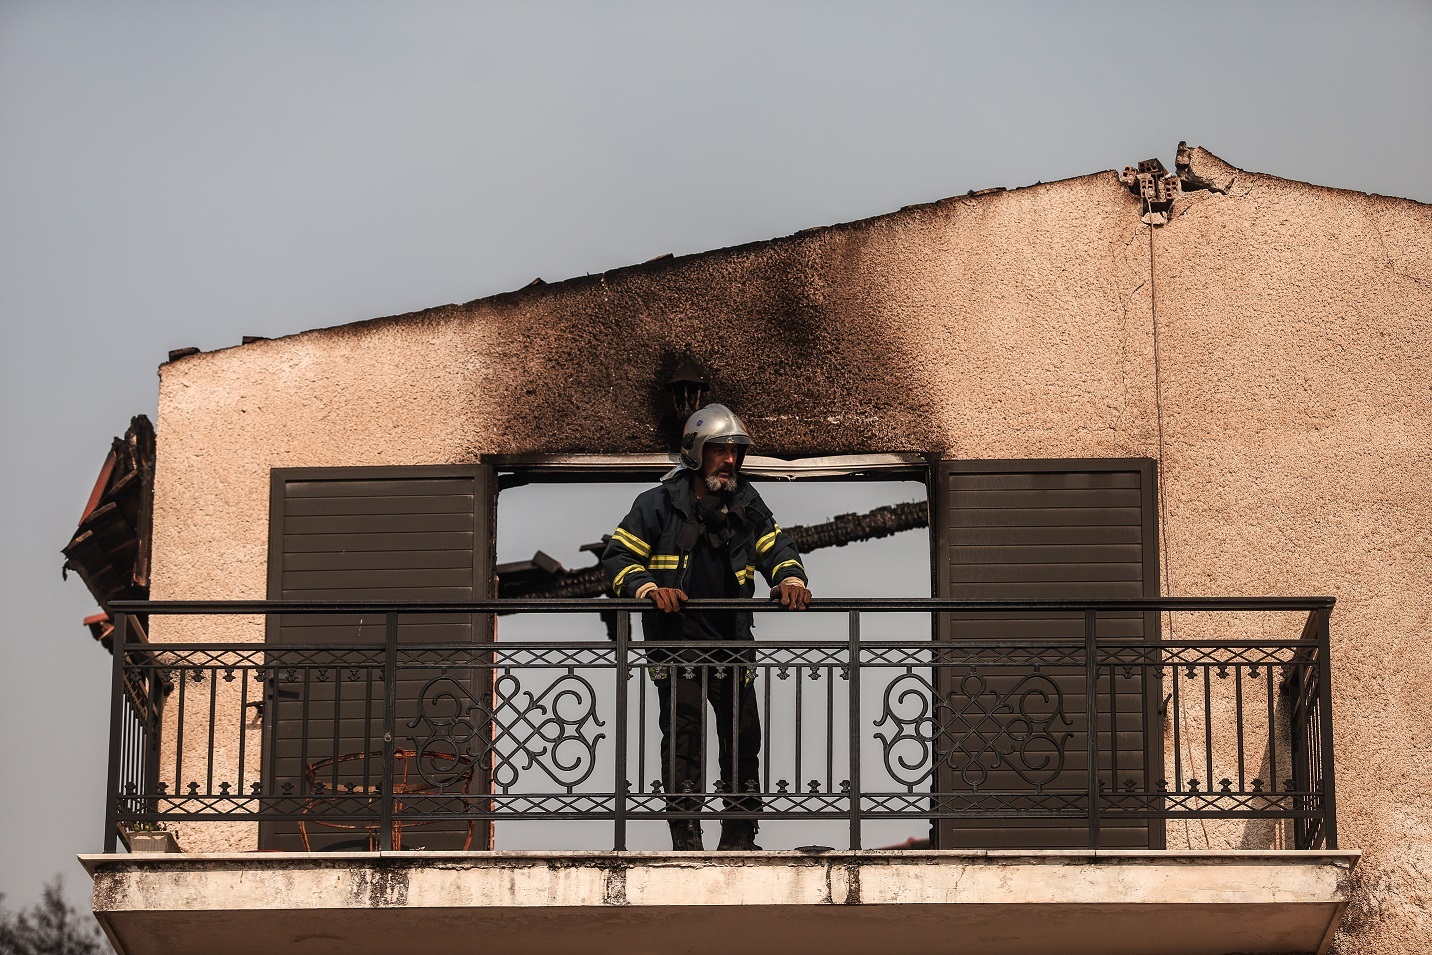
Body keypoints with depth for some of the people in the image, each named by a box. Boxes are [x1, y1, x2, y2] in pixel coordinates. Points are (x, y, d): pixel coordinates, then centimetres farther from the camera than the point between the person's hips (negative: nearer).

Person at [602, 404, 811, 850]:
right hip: (676, 641, -5)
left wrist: (790, 577, -7)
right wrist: (648, 587, -20)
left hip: (732, 643, 5)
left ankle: (739, 839, 20)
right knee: (683, 741, -12)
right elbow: (617, 557, -2)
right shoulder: (658, 504, -3)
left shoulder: (746, 504, 8)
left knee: (743, 740, 8)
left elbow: (775, 545, 15)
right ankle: (686, 842, -10)